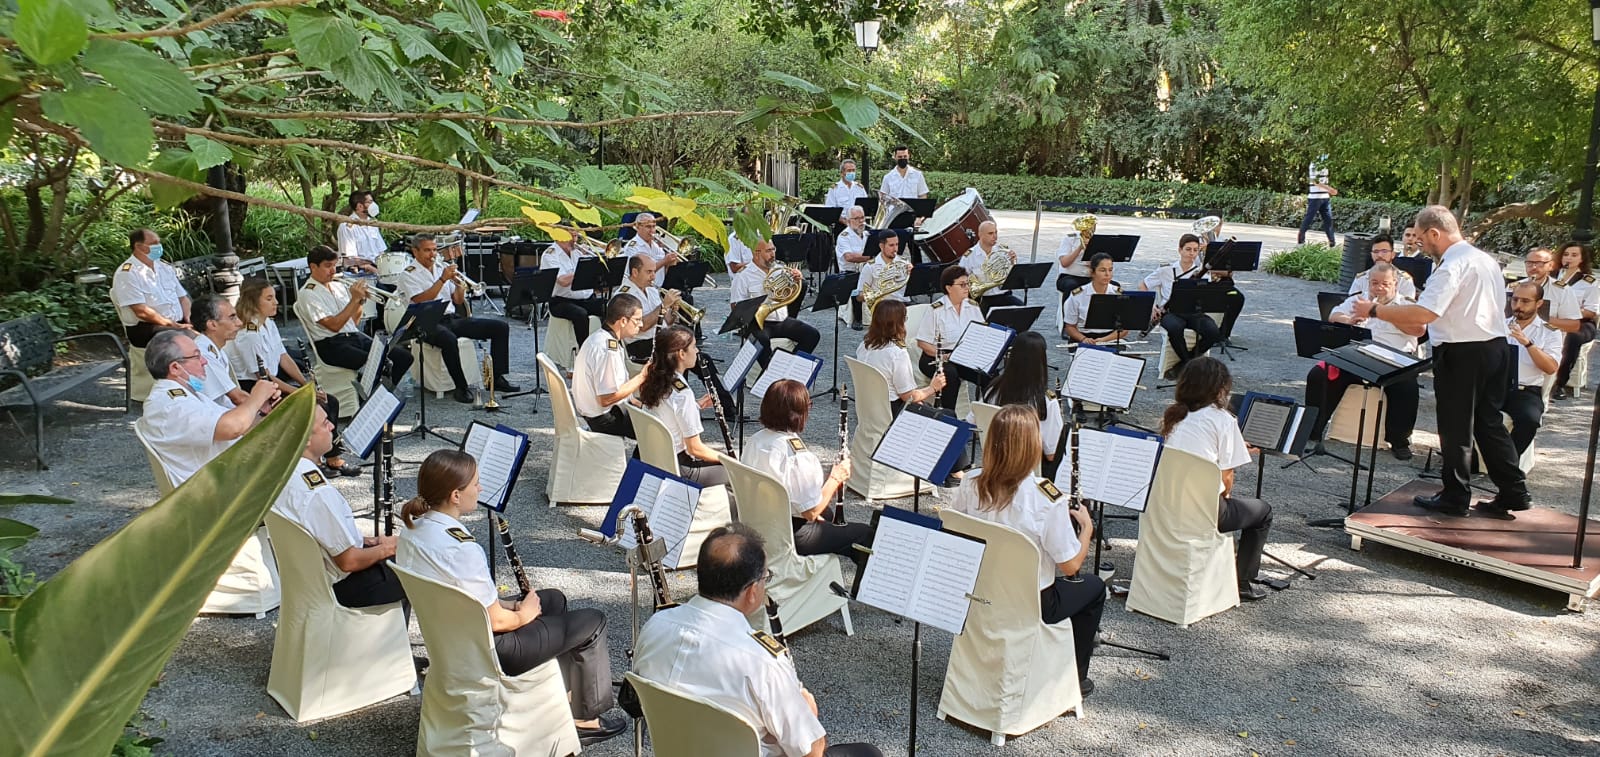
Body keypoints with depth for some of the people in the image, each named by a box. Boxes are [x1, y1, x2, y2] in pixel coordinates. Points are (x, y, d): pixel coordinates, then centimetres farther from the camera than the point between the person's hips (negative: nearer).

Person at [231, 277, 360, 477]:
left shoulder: (269, 324, 9)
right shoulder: (247, 335, -20)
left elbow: (284, 358, 10)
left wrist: (308, 385, -3)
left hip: (274, 381, 9)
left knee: (330, 401, -4)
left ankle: (333, 458, -1)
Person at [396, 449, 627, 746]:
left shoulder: (412, 529, -5)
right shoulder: (461, 548, -33)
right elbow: (496, 621, -24)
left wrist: (509, 604, 5)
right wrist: (523, 615, -3)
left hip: (444, 634, 9)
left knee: (554, 599, 26)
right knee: (592, 621, 5)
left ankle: (564, 694, 35)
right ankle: (585, 717, 21)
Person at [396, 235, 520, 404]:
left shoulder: (443, 267, 17)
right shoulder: (409, 274, 0)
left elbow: (458, 301, 16)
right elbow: (421, 301, -17)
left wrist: (458, 283, -4)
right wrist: (442, 279, -18)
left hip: (452, 318, 7)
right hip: (428, 324, -6)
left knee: (500, 328, -7)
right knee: (448, 339, -42)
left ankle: (497, 378, -3)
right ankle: (461, 388, -28)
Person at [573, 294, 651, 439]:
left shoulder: (599, 338, 6)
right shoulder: (606, 350, -26)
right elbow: (606, 398, -27)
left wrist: (636, 402, 8)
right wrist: (641, 377, -19)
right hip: (604, 420, -10)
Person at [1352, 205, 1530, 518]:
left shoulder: (1452, 266, -18)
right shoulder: (1487, 260, 12)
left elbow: (1424, 314, -28)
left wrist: (1374, 311, -20)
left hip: (1462, 354, -9)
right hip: (1495, 348, 9)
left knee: (1456, 428, 4)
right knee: (1489, 422, 17)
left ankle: (1454, 498, 14)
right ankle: (1514, 492, 20)